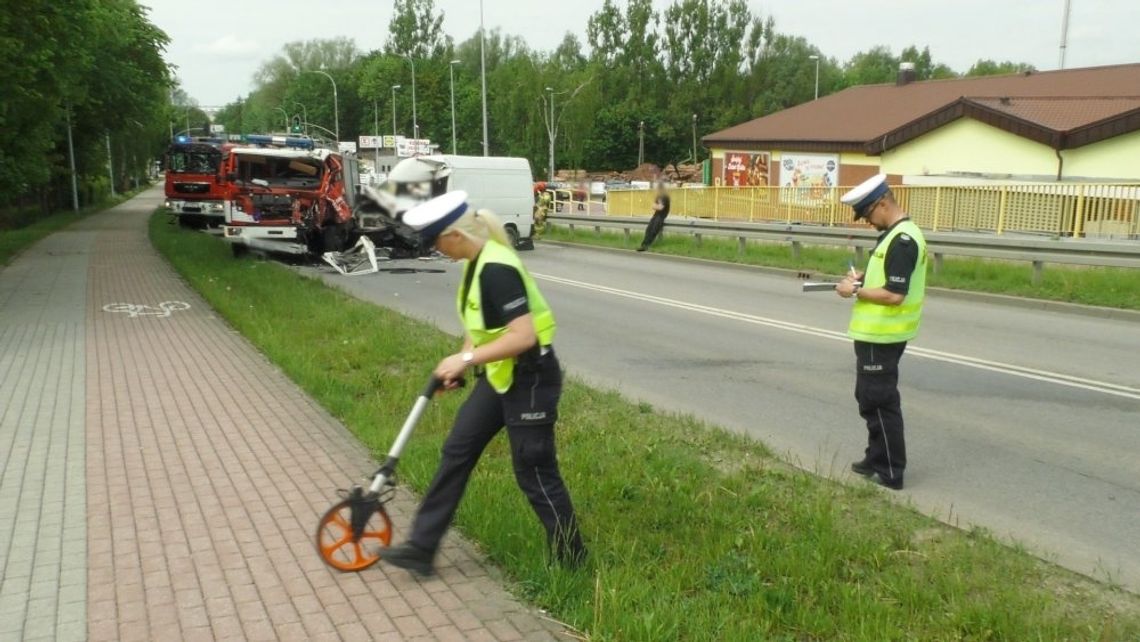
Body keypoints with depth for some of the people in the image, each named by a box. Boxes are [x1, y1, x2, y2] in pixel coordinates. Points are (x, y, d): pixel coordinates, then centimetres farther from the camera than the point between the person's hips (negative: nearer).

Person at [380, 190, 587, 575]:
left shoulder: (496, 270, -26)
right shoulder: (479, 261, 4)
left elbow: (523, 336, -32)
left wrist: (466, 360, -25)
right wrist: (461, 361, 12)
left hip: (530, 379, -10)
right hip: (501, 375, 10)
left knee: (534, 473, 1)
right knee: (457, 451, 12)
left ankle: (572, 562, 20)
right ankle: (421, 548, 22)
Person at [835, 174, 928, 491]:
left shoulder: (902, 240, -21)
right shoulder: (899, 233, 12)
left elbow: (894, 295, -26)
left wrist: (855, 291, -15)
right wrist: (864, 277, 6)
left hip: (880, 336, -10)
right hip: (879, 333, 10)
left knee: (878, 401, -1)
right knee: (871, 398, 19)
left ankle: (891, 473, 8)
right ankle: (877, 459, 30)